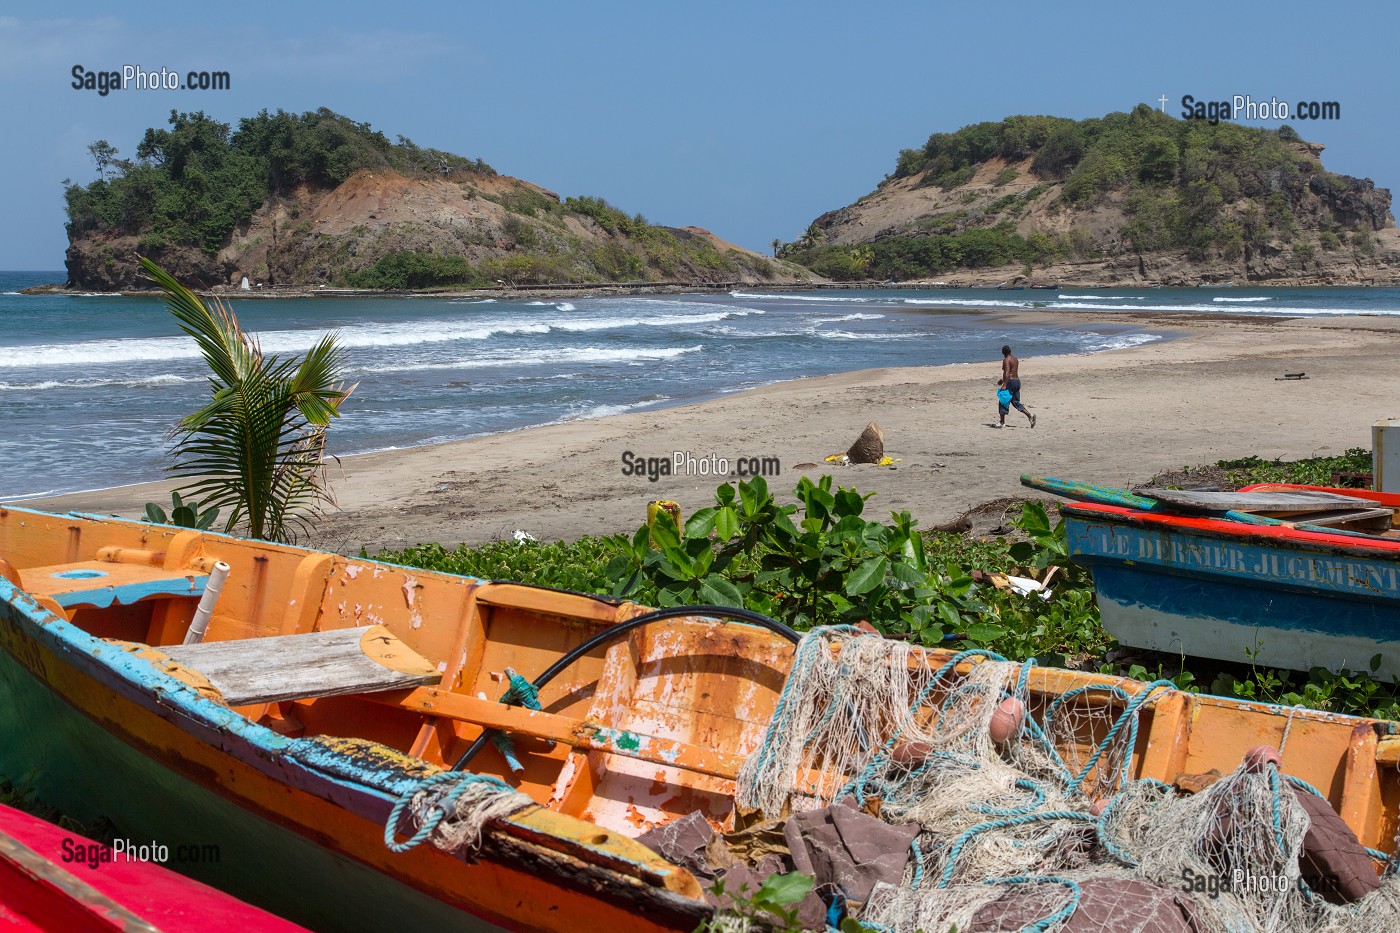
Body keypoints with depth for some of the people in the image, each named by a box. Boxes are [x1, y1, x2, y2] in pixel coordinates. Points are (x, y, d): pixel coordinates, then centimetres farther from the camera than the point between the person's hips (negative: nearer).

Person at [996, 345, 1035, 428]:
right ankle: (1030, 415, -2)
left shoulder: (1006, 360, -12)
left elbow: (1007, 373, -24)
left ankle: (1002, 422, 4)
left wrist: (1004, 385, -28)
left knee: (1003, 402, 1)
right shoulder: (1015, 359, 16)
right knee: (1016, 402, 14)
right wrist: (1003, 380, 35)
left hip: (1010, 382, -9)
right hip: (1017, 381, 9)